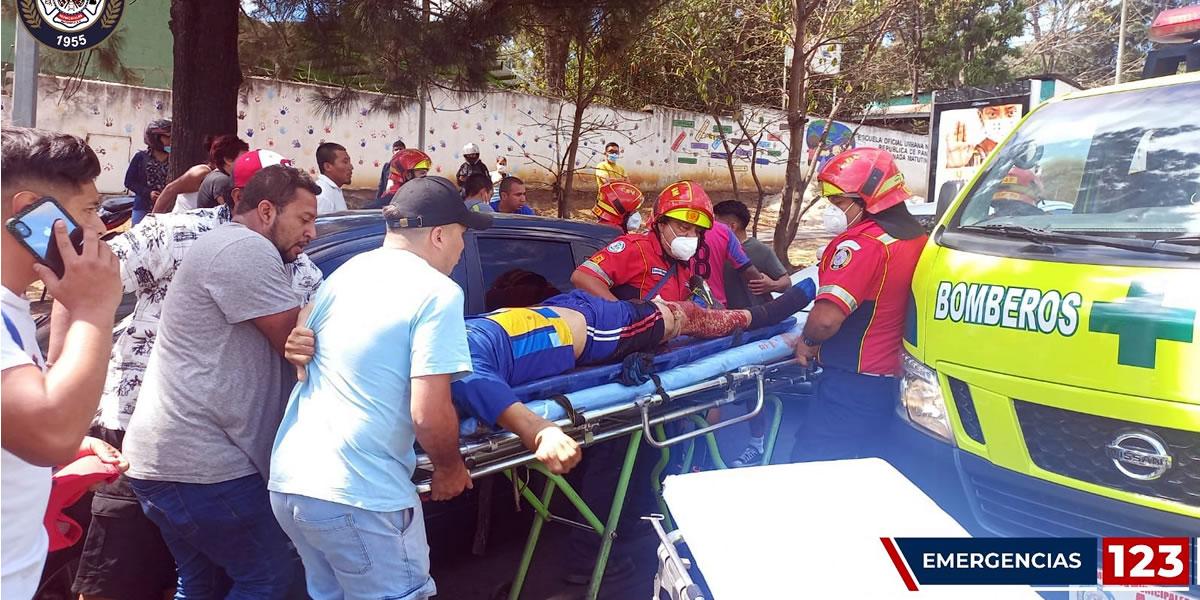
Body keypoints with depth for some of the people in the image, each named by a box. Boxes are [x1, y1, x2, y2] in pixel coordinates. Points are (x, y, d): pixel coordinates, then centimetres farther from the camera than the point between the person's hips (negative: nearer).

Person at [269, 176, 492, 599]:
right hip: (357, 492, -7)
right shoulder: (437, 292, -11)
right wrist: (450, 469, 2)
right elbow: (428, 415, -16)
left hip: (288, 478, 8)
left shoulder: (344, 272, 11)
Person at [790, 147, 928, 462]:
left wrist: (808, 341, -7)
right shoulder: (916, 237, 10)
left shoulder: (862, 244, -19)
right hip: (891, 379, 10)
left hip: (852, 385, -9)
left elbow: (825, 319, -28)